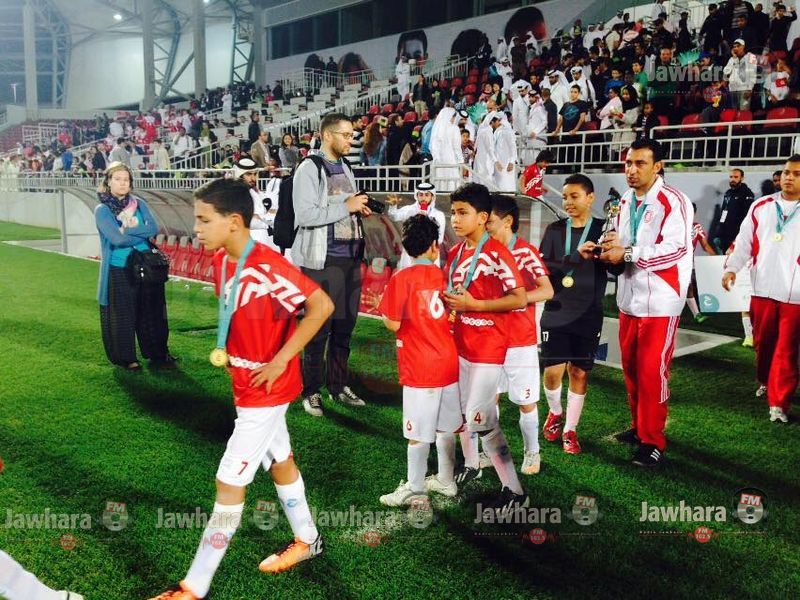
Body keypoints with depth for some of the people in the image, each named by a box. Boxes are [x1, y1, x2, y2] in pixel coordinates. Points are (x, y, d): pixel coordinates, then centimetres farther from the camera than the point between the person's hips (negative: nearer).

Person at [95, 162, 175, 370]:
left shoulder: (139, 204, 7)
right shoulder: (102, 210, -6)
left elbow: (154, 228, -6)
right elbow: (117, 238, -18)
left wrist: (129, 230, -15)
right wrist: (143, 233, -9)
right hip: (118, 270, -4)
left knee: (152, 311, 10)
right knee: (122, 315, 5)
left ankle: (158, 353, 21)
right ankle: (126, 358, 19)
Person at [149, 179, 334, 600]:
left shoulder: (266, 267, -26)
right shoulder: (221, 261, 1)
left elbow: (321, 305, -30)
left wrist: (281, 359, -26)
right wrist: (226, 349, 4)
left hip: (265, 389, -9)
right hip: (248, 384, 9)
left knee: (229, 482, -3)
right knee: (279, 462, 22)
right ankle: (306, 540, 42)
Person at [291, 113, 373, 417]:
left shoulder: (345, 167, 15)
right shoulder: (309, 168, -9)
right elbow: (305, 214, -20)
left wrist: (360, 208, 4)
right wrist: (346, 206, -17)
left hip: (350, 258, 7)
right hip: (322, 261, -7)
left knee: (345, 325, 12)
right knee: (319, 328, -1)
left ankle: (338, 386, 25)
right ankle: (311, 392, 11)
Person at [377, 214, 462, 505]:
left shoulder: (402, 279, -13)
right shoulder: (444, 275, 2)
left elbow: (393, 324, -14)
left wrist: (386, 311, 5)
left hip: (419, 368, -5)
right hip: (448, 362, 6)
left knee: (418, 433, 4)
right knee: (446, 427, 17)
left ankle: (415, 490, 15)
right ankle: (446, 480, 31)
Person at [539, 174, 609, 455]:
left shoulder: (603, 229, 1)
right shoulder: (554, 230, 3)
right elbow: (543, 267, -8)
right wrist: (576, 257, -23)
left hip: (588, 315, 0)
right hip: (556, 312, 1)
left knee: (580, 373, 4)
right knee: (553, 371, 0)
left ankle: (570, 430, 20)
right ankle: (554, 413, 30)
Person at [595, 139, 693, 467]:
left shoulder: (673, 201, -12)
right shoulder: (625, 202, 13)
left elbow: (676, 248, -23)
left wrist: (627, 254, -20)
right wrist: (611, 248, -1)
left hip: (660, 301, -7)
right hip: (629, 299, 7)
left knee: (652, 371, -5)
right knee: (631, 366, 14)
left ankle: (653, 441, 7)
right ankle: (639, 426, 30)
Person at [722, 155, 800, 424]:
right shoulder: (761, 206, 8)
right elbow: (744, 240, 11)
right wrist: (732, 267, -1)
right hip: (763, 289, 3)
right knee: (762, 343, 16)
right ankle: (766, 382, 40)